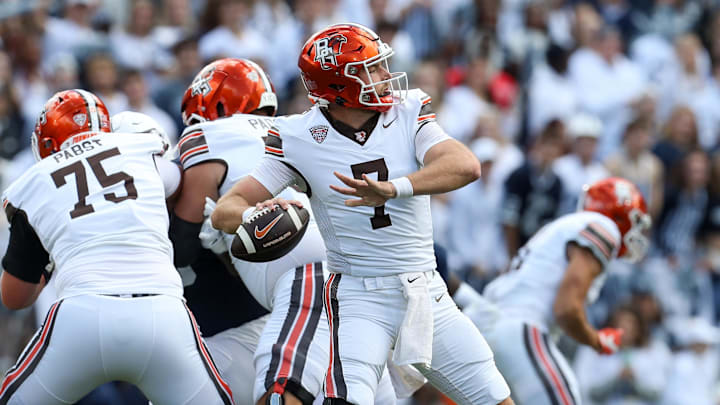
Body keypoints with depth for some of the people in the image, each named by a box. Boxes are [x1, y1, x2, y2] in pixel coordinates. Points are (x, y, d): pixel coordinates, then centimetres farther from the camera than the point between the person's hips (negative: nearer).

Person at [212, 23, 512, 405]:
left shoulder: (407, 113, -2)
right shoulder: (299, 140, -7)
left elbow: (466, 165, -20)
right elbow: (226, 210, -9)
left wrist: (391, 189, -37)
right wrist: (254, 216, -35)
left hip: (428, 295, 4)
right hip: (359, 298, -4)